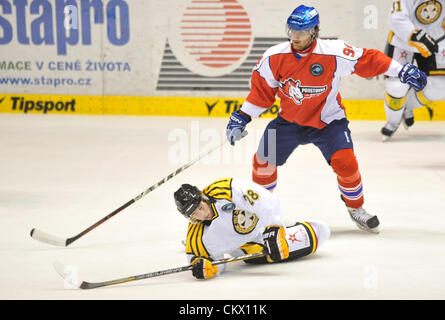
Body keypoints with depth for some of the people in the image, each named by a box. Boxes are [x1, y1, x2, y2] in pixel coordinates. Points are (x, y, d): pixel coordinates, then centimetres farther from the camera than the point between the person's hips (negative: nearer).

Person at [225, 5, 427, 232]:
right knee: (263, 160, -3)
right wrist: (241, 117, -2)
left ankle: (356, 208, 8)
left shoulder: (334, 53, -23)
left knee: (345, 162, -18)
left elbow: (368, 60, -12)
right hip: (289, 120, 3)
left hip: (328, 121, -3)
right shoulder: (274, 57, -13)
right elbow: (261, 89, 0)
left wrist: (402, 71, -14)